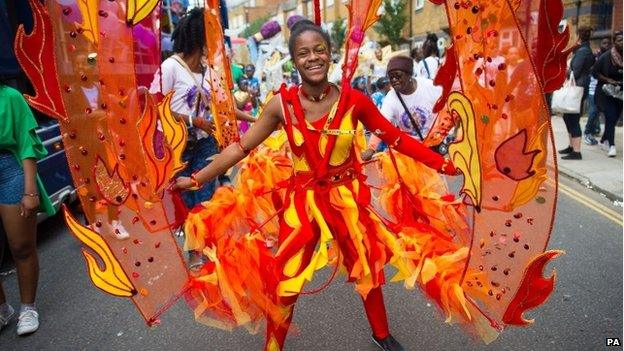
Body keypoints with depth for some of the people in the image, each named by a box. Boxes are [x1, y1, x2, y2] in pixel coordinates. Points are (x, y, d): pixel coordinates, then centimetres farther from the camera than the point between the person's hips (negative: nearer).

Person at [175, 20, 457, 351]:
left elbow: (396, 138, -3)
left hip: (347, 198, 1)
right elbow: (240, 147, -6)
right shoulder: (282, 104, -12)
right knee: (285, 284, 7)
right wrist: (196, 179, -5)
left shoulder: (353, 99, -12)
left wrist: (443, 164, -3)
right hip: (303, 201, -1)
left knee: (368, 271, 18)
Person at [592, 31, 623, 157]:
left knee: (614, 118, 10)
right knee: (610, 117, -12)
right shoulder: (606, 57, -10)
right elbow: (595, 72, -4)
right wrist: (608, 80, -15)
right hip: (606, 93, -4)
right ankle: (611, 145, -7)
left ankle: (603, 141, 29)